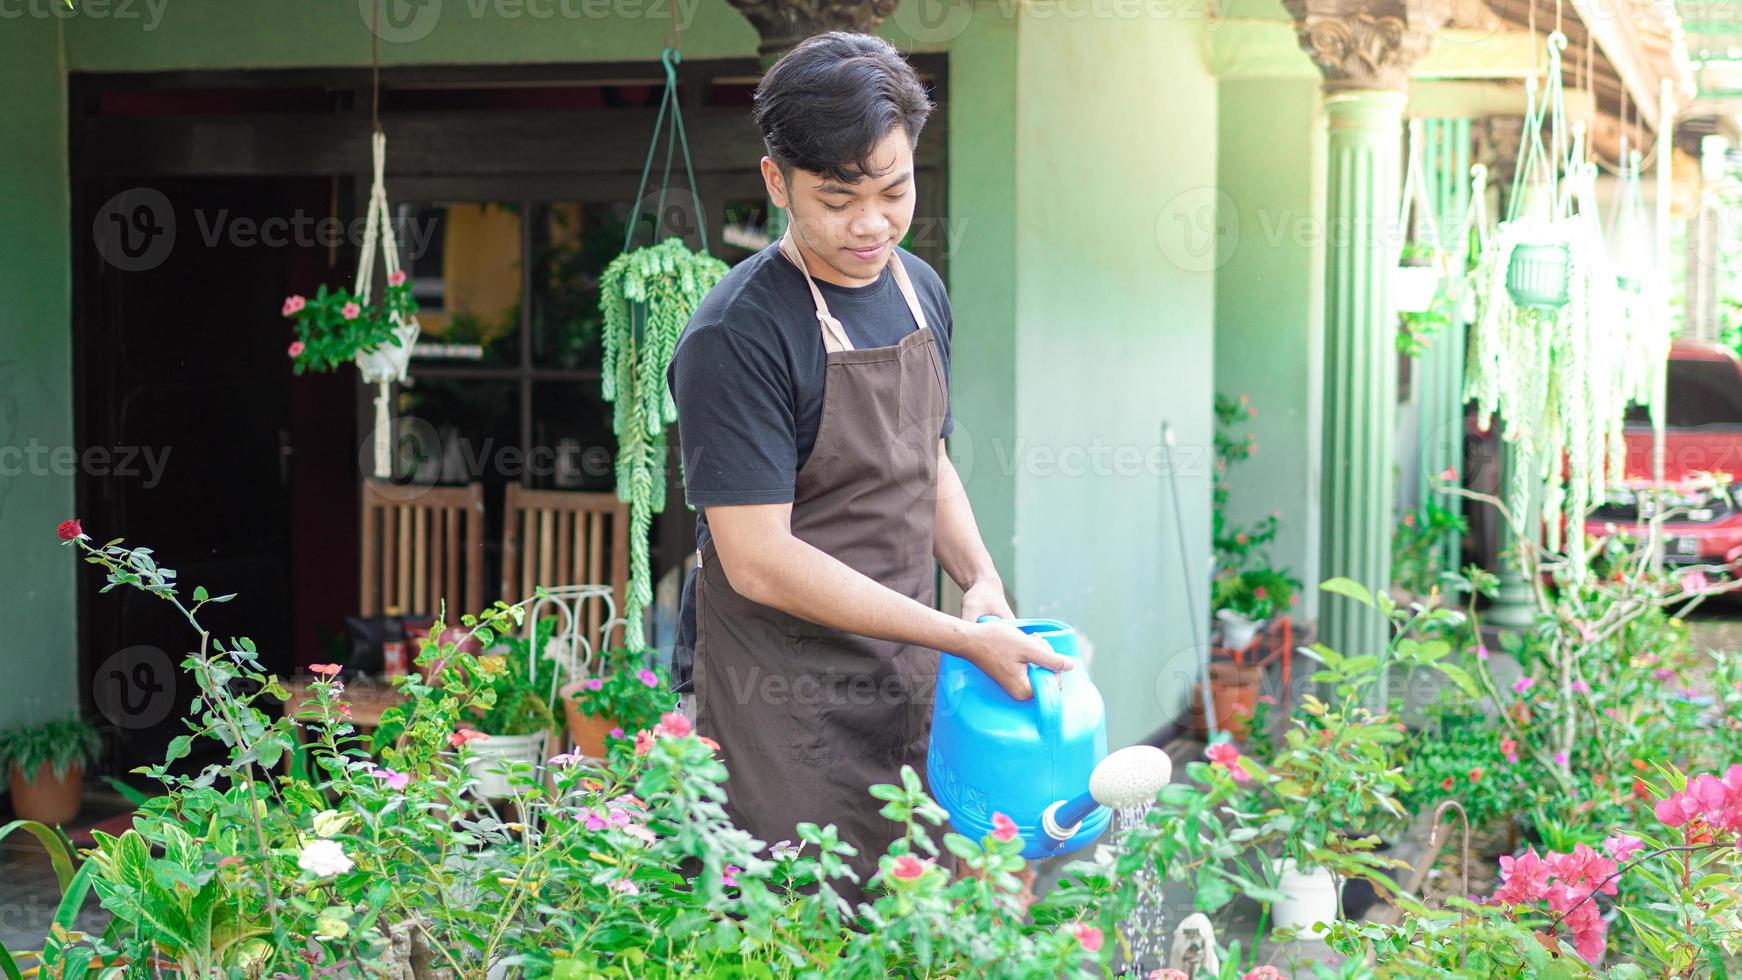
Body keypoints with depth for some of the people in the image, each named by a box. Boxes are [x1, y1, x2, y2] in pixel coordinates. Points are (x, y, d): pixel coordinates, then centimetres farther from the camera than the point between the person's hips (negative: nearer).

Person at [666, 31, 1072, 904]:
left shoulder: (919, 290, 6)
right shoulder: (738, 336, -18)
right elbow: (758, 559, -22)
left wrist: (981, 580, 0)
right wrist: (967, 638, -21)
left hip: (907, 692, 7)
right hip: (784, 712, -7)